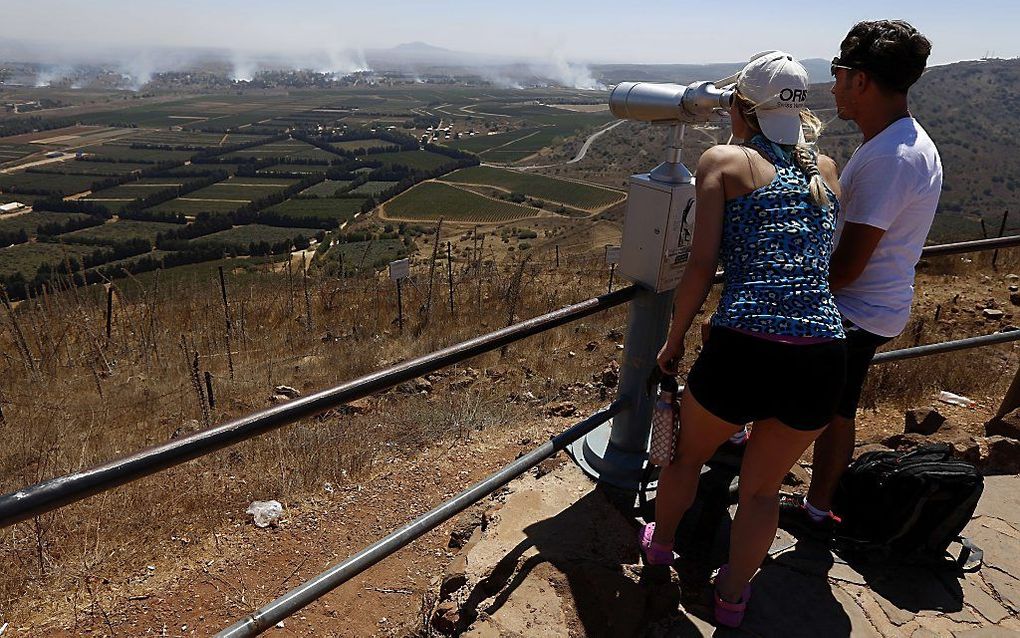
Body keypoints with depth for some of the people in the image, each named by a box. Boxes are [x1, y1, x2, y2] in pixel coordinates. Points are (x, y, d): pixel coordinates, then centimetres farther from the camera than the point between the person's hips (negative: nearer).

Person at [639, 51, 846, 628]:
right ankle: (733, 596, 45)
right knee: (763, 488, 25)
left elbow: (703, 265, -6)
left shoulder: (724, 161, 3)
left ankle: (661, 543, 52)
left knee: (687, 454, 27)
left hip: (741, 351, -3)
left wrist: (674, 341, 6)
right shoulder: (827, 170, 16)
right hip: (823, 362, 4)